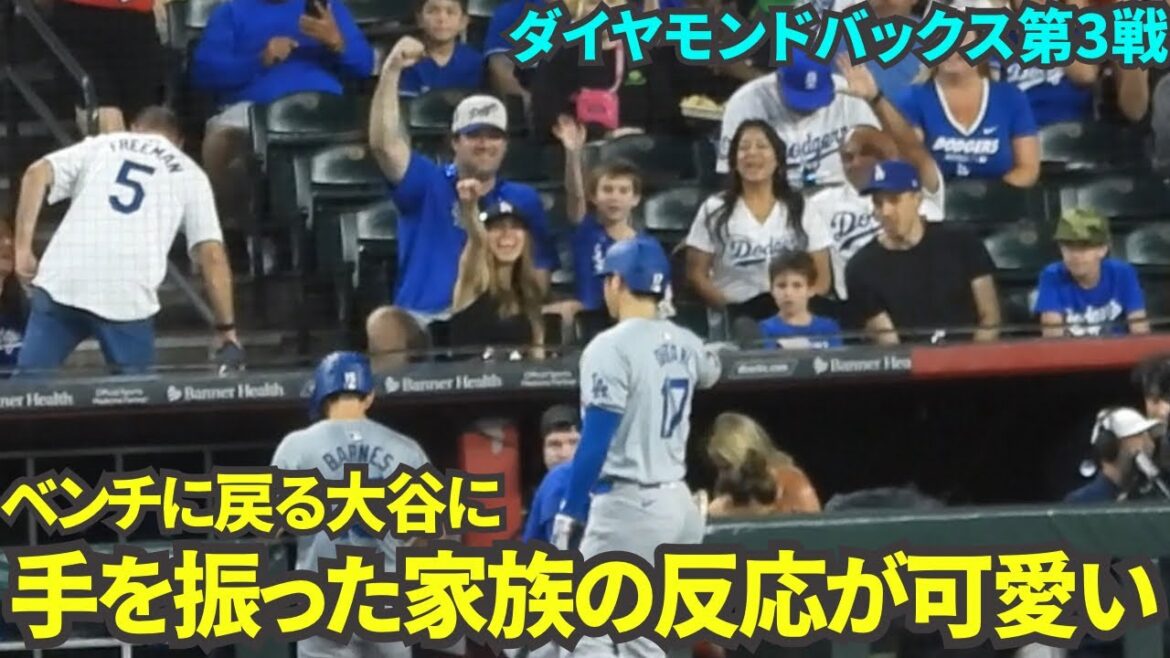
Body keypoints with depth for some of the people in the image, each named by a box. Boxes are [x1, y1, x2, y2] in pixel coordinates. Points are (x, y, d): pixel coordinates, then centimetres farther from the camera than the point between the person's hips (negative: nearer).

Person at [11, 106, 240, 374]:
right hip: (128, 299, -1)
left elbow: (37, 173, 6)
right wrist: (226, 327, 14)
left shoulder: (100, 145, 23)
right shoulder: (190, 174, 19)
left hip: (62, 283, 1)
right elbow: (211, 255, 9)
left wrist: (23, 248, 5)